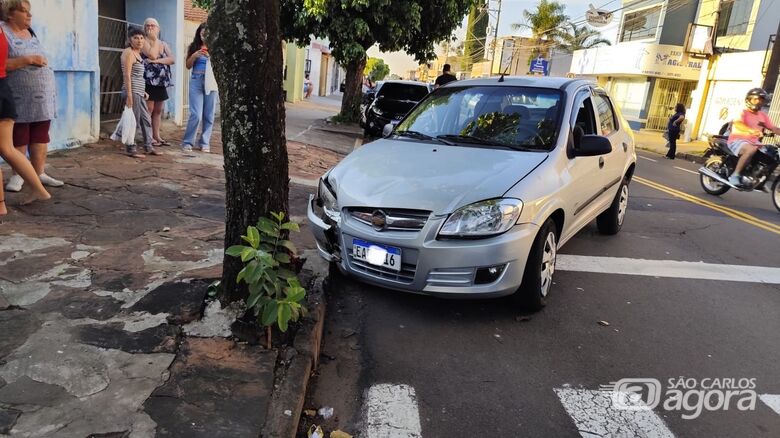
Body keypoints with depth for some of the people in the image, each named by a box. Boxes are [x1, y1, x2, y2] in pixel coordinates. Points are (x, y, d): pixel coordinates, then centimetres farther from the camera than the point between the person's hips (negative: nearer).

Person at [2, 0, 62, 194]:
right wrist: (27, 60, -19)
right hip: (20, 99, -6)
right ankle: (18, 174, 13)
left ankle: (39, 173, 13)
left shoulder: (30, 32, 14)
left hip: (42, 97, 6)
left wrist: (41, 62, 10)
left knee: (41, 136, 6)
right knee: (19, 138, 3)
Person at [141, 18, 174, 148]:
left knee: (158, 110, 8)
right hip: (148, 80, -6)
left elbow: (172, 59, 1)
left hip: (162, 82, 6)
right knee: (148, 109, -6)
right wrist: (155, 39, -7)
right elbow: (152, 55, -18)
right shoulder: (144, 41, -1)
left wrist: (158, 60, -13)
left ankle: (156, 136, 14)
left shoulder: (163, 44, 16)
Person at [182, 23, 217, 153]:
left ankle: (205, 142, 12)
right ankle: (188, 142, 4)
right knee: (196, 114, -8)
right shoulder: (194, 47, 8)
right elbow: (188, 65, 8)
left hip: (211, 82, 1)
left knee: (209, 115, 3)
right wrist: (194, 55, -8)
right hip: (196, 81, -1)